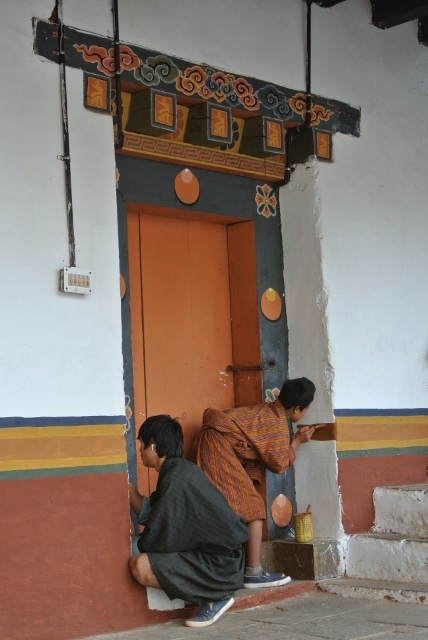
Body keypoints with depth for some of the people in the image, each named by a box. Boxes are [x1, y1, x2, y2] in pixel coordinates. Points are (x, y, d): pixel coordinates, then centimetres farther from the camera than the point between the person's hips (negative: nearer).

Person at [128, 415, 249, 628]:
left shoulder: (176, 480, -21)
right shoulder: (181, 470, 9)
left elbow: (158, 539, -17)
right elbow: (150, 512, 15)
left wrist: (138, 547, 3)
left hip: (220, 563, -10)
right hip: (223, 555, 10)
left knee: (140, 566, -20)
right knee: (149, 557, 20)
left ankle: (214, 597, -7)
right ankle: (213, 593, 9)